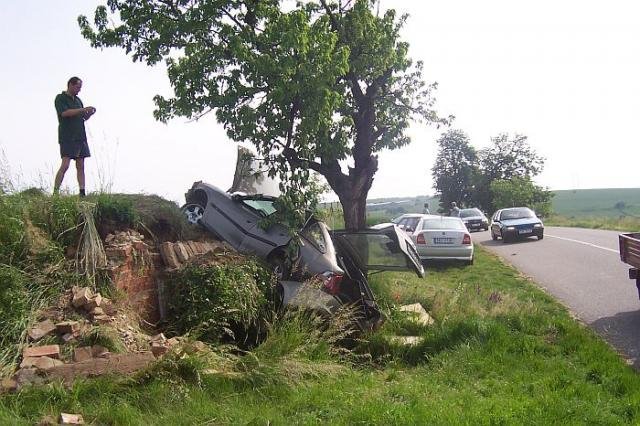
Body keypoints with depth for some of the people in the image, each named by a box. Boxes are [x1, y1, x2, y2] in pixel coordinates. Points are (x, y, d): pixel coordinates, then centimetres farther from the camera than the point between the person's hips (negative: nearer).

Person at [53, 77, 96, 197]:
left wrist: (89, 113, 1)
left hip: (80, 137, 7)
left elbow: (83, 117, 22)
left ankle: (82, 193, 3)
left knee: (80, 166, 3)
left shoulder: (78, 100, 21)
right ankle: (55, 193, -13)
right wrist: (83, 109, -18)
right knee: (65, 165, -15)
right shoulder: (60, 98, 0)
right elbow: (65, 113, -16)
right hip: (67, 137, -7)